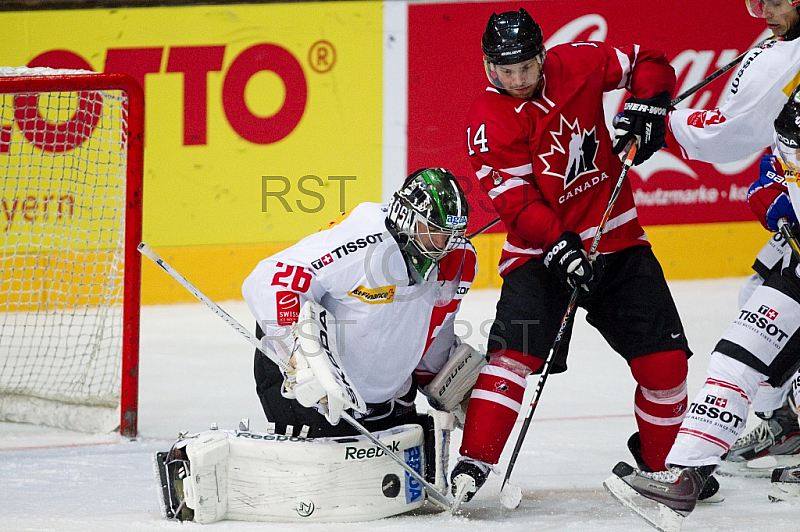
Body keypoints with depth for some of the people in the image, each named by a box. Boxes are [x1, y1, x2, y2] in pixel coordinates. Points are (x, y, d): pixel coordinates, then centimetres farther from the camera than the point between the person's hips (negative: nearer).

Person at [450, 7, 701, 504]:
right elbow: (516, 203, -17)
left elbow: (648, 62, 12)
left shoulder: (577, 63, -3)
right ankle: (472, 465, -22)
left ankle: (659, 463, 18)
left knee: (665, 359, -2)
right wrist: (560, 247, -30)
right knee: (513, 350, -23)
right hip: (539, 249, -3)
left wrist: (644, 108, -6)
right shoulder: (489, 123, -12)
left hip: (616, 235, 3)